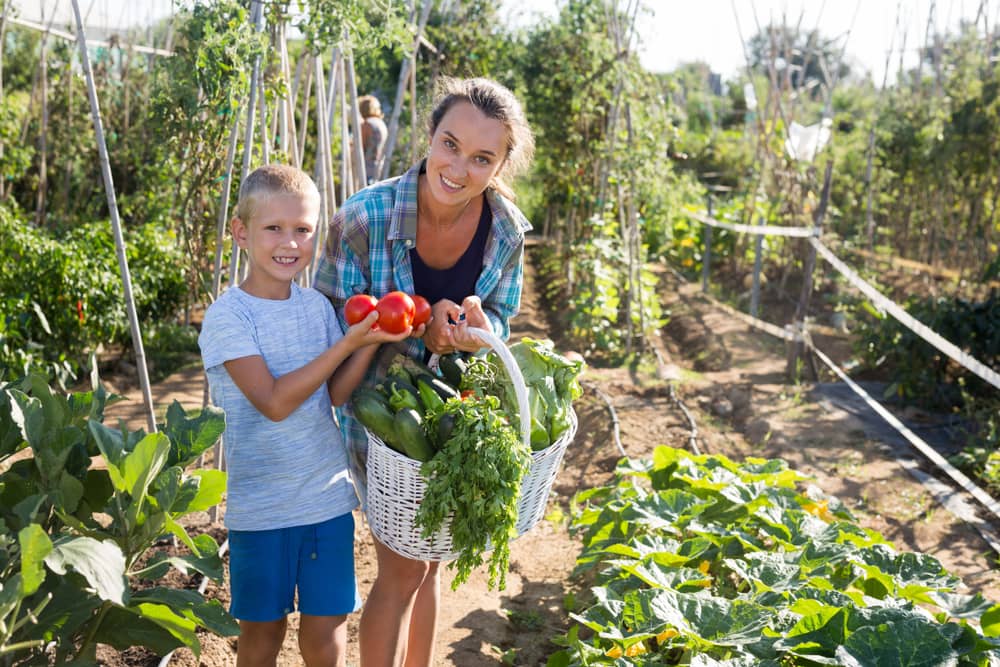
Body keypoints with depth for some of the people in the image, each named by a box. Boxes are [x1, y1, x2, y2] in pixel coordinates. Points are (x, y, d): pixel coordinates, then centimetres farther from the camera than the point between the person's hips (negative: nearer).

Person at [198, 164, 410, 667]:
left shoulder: (317, 306, 3)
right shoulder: (228, 316, -12)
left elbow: (337, 393, -2)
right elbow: (274, 402, -21)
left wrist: (371, 342, -17)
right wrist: (348, 343, -21)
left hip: (328, 497, 4)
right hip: (260, 506, -3)